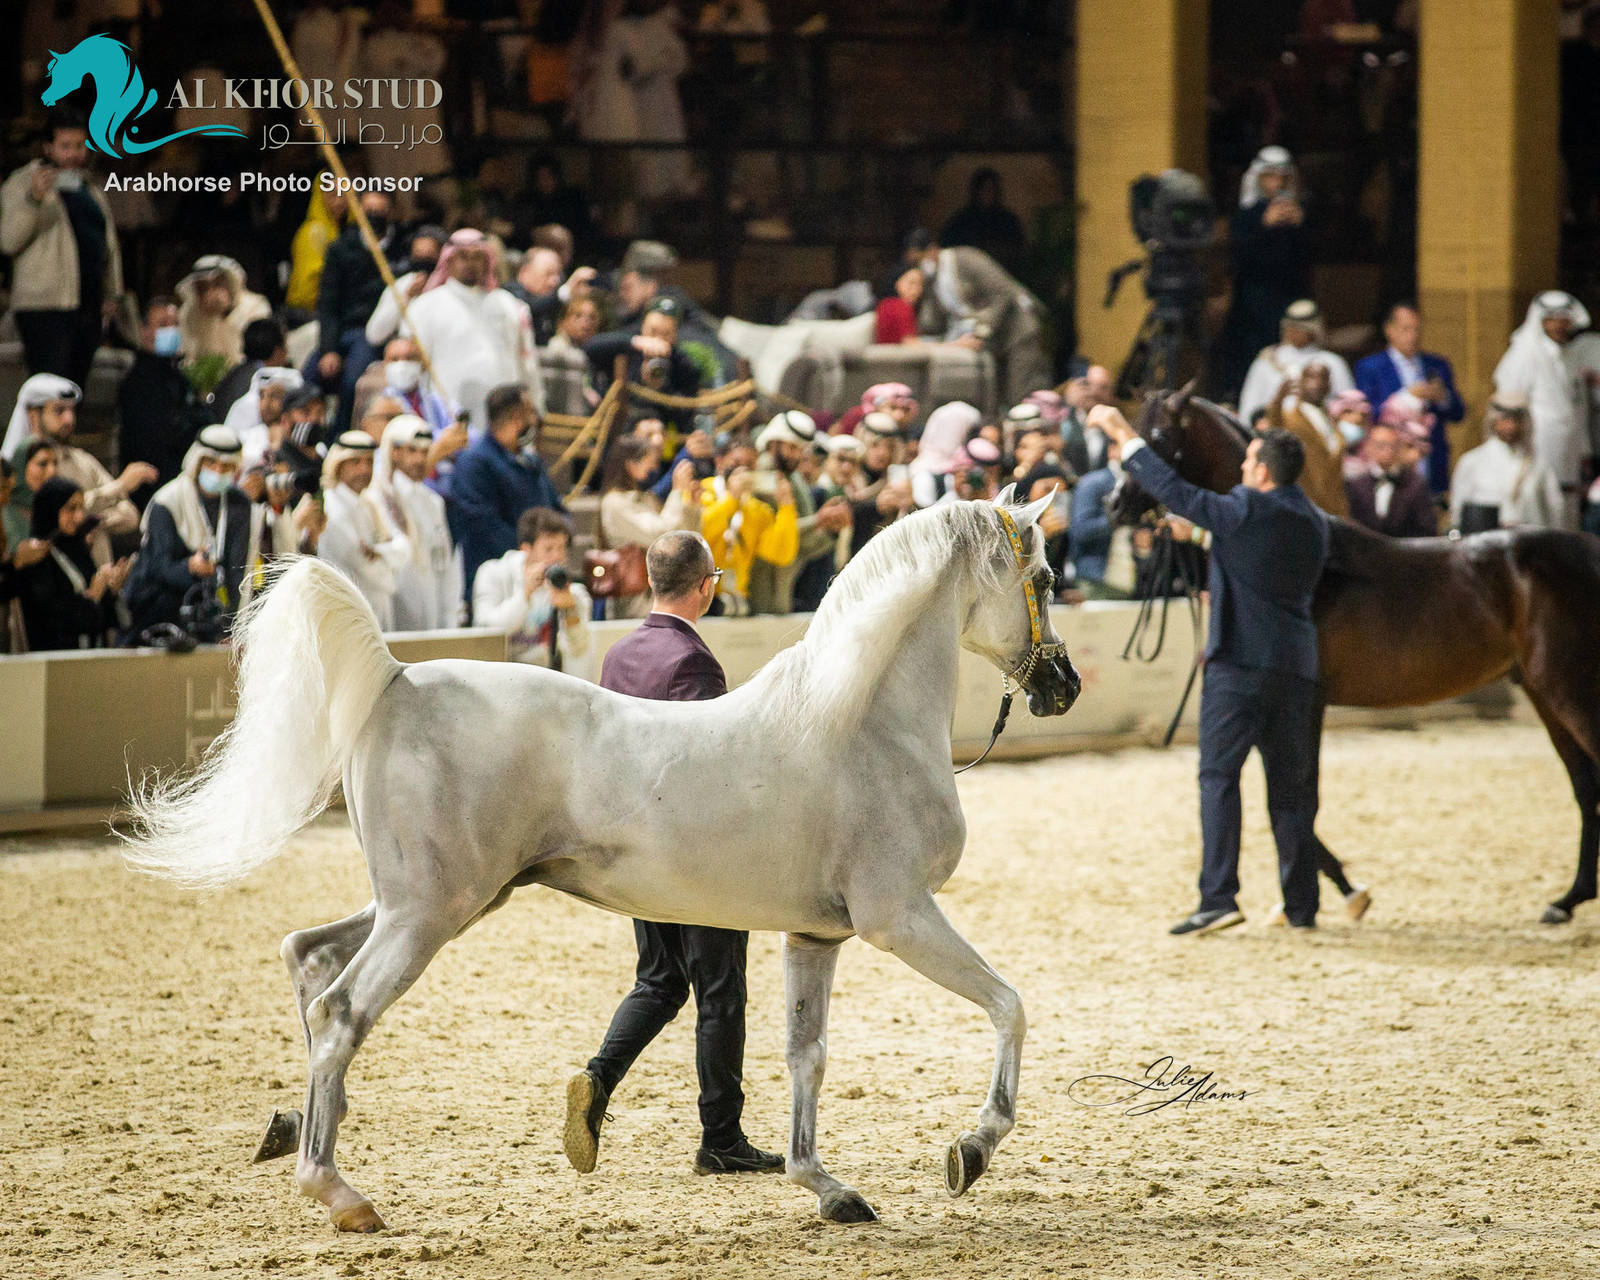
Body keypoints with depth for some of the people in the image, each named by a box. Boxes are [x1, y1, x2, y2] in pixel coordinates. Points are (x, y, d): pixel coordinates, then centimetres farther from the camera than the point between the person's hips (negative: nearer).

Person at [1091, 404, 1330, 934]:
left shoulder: (1245, 510, -9)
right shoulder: (1316, 523, 12)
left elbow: (1175, 491, -6)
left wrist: (1125, 436, 2)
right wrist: (1201, 532, 33)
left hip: (1239, 662, -7)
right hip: (1297, 665, 7)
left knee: (1218, 777, -6)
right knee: (1291, 786, 10)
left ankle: (1218, 899, -14)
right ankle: (1301, 905, 11)